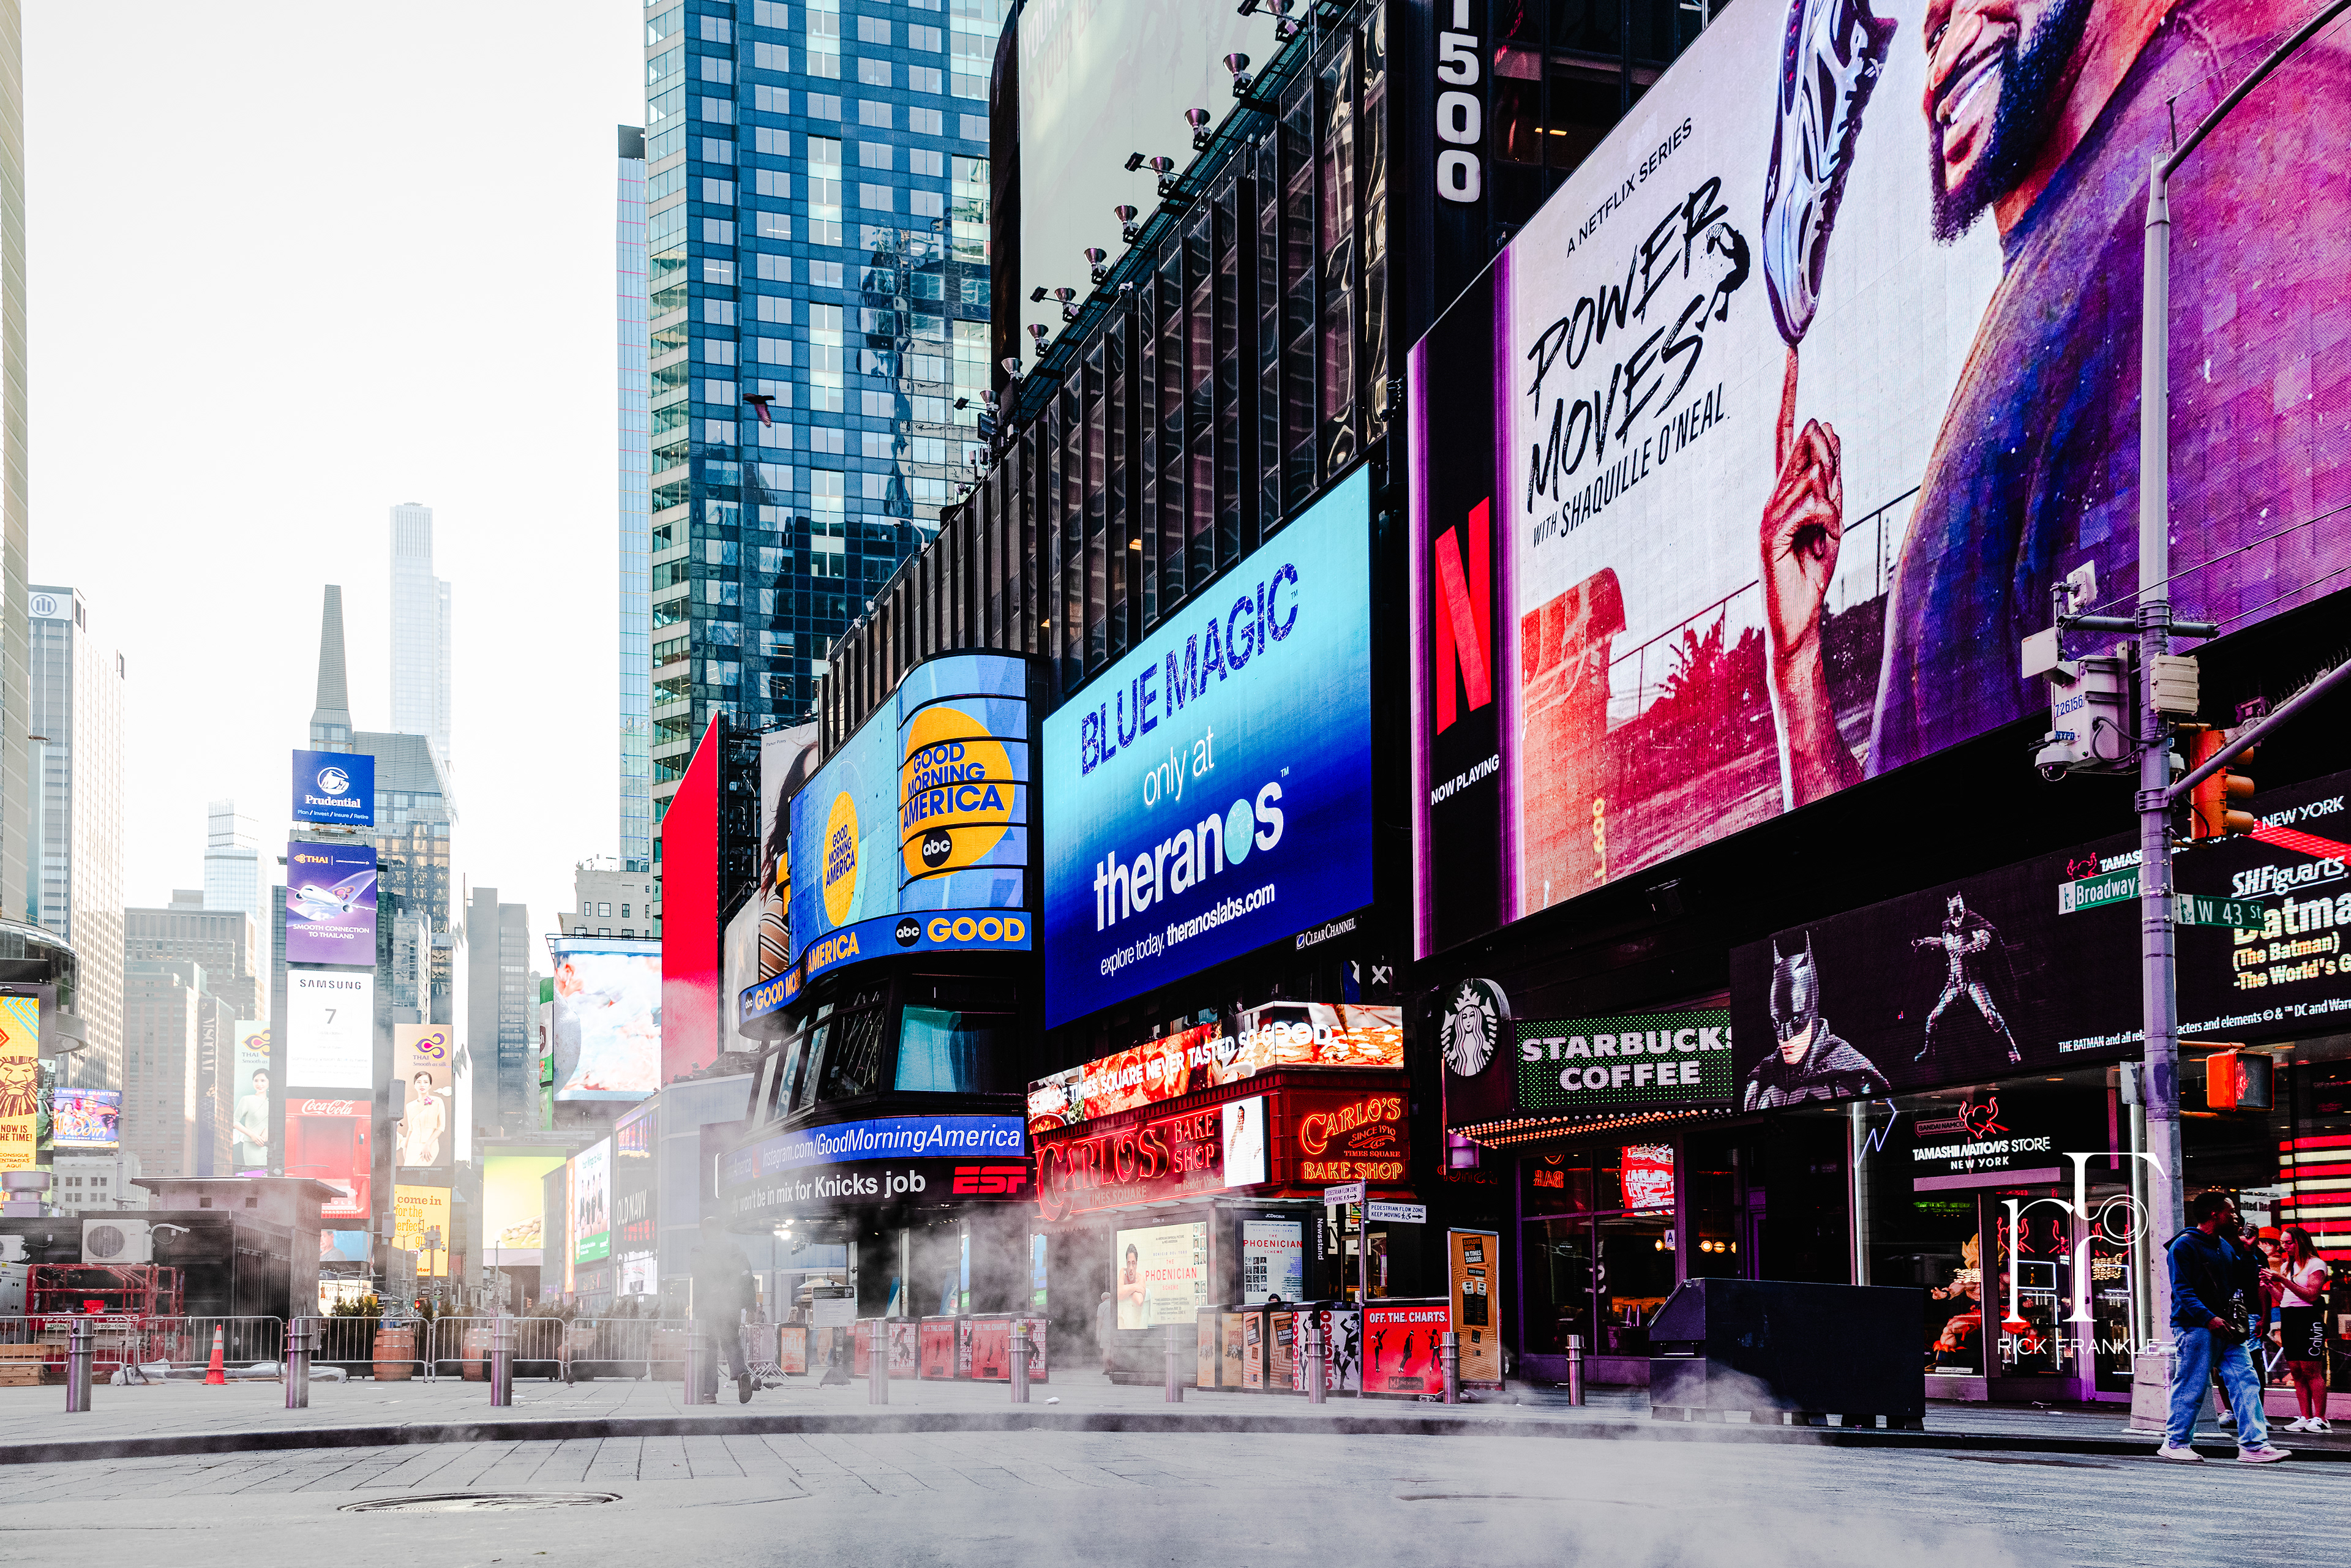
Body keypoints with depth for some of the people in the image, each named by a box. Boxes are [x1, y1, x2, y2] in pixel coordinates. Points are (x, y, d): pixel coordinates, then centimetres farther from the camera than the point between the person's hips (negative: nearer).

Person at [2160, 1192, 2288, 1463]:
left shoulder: (2226, 1247, 19)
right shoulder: (2185, 1245, -6)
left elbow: (2247, 1283, 21)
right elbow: (2182, 1290, -14)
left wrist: (2247, 1253, 8)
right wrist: (2209, 1318, -25)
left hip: (2226, 1328, 7)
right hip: (2195, 1327, -7)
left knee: (2246, 1382, -2)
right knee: (2191, 1387, -4)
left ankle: (2254, 1446, -3)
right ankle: (2176, 1443, 7)